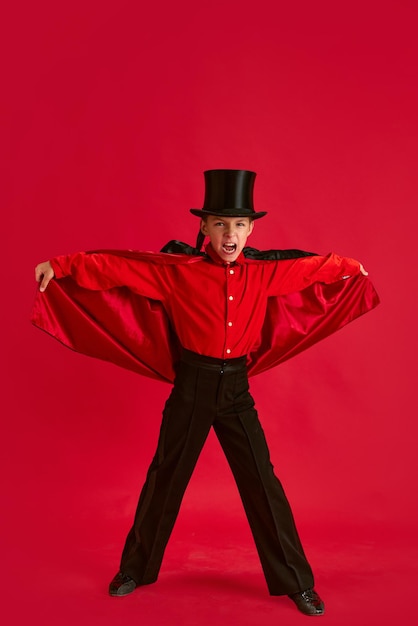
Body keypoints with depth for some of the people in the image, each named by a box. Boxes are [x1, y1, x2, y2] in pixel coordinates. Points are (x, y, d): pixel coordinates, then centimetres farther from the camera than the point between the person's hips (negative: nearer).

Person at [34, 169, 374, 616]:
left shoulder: (264, 274, 0)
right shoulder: (178, 272, -8)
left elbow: (314, 267, 16)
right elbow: (118, 267, -6)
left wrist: (352, 268, 30)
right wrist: (60, 266, -9)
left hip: (237, 392, 2)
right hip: (191, 390, -2)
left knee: (263, 485, 8)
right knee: (165, 480, 11)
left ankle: (297, 583, 25)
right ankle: (135, 569, 34)